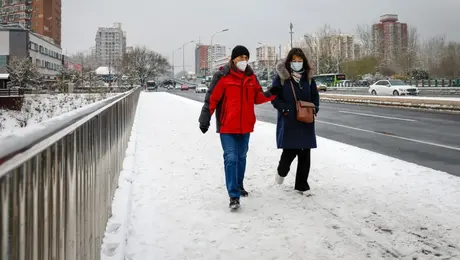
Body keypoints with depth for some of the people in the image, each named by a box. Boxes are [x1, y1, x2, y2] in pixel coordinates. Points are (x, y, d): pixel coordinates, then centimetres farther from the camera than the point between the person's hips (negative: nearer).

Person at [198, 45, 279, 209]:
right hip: (227, 126, -6)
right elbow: (211, 99, -11)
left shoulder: (251, 77, 7)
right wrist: (205, 120, -14)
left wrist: (270, 94, -9)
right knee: (231, 159, -11)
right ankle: (234, 196, -8)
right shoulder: (222, 76, -10)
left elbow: (258, 98, 11)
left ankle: (239, 186, 37)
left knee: (241, 157, 18)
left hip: (245, 126, 6)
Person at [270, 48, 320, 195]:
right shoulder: (281, 77, -4)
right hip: (288, 122, -4)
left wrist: (315, 109, -3)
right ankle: (282, 171, 28)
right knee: (290, 151, -6)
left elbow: (315, 96, 14)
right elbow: (274, 97, -4)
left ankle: (302, 185, 18)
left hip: (305, 122, 4)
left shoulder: (308, 78, 7)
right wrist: (285, 109, -17)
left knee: (305, 154, 5)